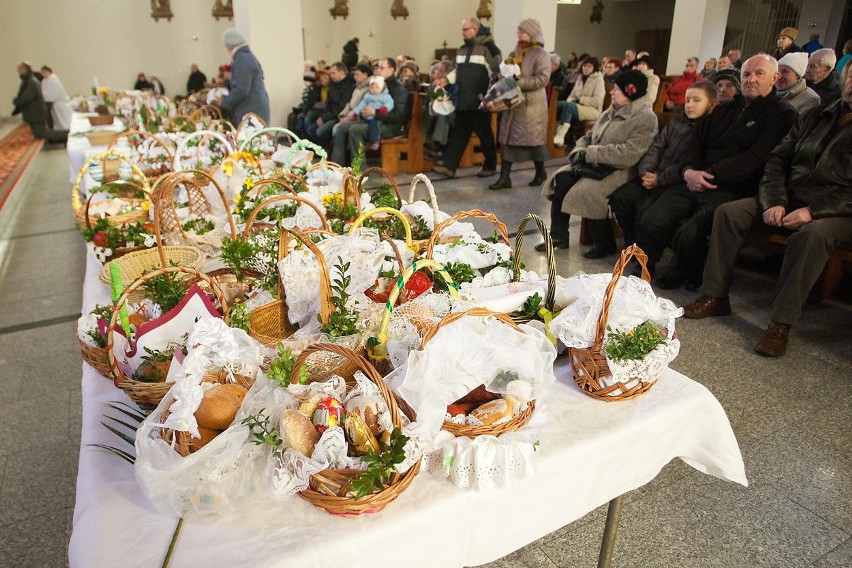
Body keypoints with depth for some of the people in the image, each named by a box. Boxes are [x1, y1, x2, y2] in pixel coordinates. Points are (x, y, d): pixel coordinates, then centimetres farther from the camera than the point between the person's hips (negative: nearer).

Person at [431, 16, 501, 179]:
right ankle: (449, 166, 5)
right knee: (459, 133, 6)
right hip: (463, 101, 7)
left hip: (479, 102, -7)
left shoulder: (487, 48, -8)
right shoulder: (462, 49, 14)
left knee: (484, 134, 5)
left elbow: (497, 71, -10)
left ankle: (490, 165, 20)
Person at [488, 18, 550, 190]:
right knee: (508, 140, 2)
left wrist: (519, 82, -22)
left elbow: (542, 79, -18)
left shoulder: (540, 55, -6)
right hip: (513, 103, 6)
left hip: (531, 105, -6)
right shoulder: (515, 53, 14)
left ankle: (541, 173, 24)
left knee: (533, 140, 3)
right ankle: (504, 178, 5)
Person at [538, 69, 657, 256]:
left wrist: (590, 153, -20)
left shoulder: (645, 118, -12)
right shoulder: (611, 112, 14)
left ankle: (605, 244, -9)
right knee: (561, 179, -13)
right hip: (596, 166, 8)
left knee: (586, 190, -30)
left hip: (621, 171, -8)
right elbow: (589, 136, 19)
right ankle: (558, 235, -4)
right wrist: (579, 151, -6)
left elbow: (628, 155, -24)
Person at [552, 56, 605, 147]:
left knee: (568, 106, -34)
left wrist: (580, 100, -13)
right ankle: (557, 132, -27)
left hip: (593, 110, -6)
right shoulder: (580, 78, 17)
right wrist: (570, 101, -4)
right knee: (557, 105, -19)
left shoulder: (598, 79, -3)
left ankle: (560, 136, -43)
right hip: (577, 106, 6)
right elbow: (572, 95, 20)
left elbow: (597, 100, -12)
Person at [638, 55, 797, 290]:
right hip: (694, 183, 6)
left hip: (732, 190, -6)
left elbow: (755, 158, -10)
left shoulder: (782, 113, 2)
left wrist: (709, 174, -14)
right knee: (650, 222, -16)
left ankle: (677, 277, 1)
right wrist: (688, 171, -4)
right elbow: (696, 142, 18)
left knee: (688, 234, -29)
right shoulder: (725, 109, 25)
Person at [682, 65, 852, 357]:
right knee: (728, 212, -13)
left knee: (813, 234, -37)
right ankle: (715, 297, -13)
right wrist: (774, 202, -8)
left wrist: (813, 211, -22)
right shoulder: (815, 117, 15)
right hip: (788, 200, 5)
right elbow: (777, 159, 9)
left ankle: (781, 323, -33)